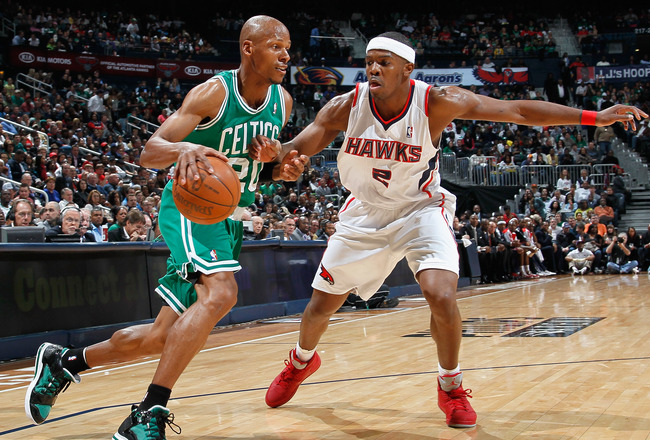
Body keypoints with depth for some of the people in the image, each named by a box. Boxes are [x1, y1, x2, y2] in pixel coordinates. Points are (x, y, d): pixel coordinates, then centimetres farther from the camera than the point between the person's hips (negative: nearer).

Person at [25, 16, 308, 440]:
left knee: (161, 338, 6)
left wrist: (284, 169, -5)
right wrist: (183, 148, -44)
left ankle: (63, 362, 28)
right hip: (191, 205, -7)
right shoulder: (214, 92, -16)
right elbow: (149, 152, -21)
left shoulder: (282, 101, 4)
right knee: (220, 292, -34)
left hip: (230, 219, 7)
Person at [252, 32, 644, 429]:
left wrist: (594, 117, -26)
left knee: (442, 296, -25)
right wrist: (272, 151, -40)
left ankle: (451, 388, 3)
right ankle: (301, 362, 46)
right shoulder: (346, 107, -19)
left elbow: (518, 111, -23)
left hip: (420, 210, -2)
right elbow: (297, 149, -14)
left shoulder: (436, 103, -24)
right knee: (322, 304, 11)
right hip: (365, 213, 3)